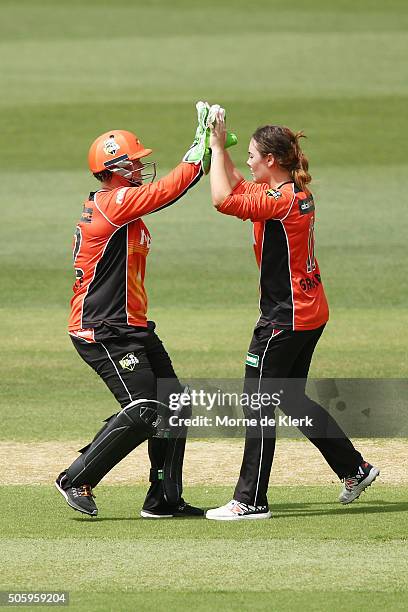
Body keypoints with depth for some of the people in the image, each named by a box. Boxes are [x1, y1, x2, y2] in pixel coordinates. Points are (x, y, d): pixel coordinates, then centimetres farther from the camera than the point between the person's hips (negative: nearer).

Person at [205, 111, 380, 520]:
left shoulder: (282, 199, -20)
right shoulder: (297, 192, 9)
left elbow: (223, 200, -30)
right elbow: (238, 188, 22)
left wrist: (217, 147, -20)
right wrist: (218, 147, 12)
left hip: (287, 315, -10)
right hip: (310, 313, 10)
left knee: (258, 404, -5)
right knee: (291, 398, 20)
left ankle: (251, 501, -3)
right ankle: (355, 468, 26)